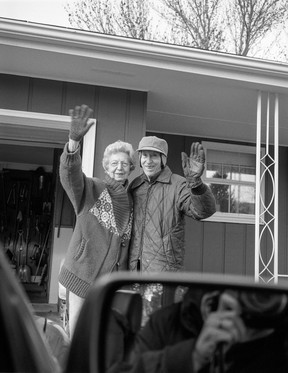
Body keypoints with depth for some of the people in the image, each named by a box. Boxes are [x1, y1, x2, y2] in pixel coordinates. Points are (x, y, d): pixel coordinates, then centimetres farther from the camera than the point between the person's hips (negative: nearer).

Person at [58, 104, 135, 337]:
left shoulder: (131, 199, 10)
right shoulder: (90, 189, -3)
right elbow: (70, 173, -25)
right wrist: (74, 141, -42)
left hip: (115, 275, 3)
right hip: (84, 271, -3)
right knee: (77, 325, 3)